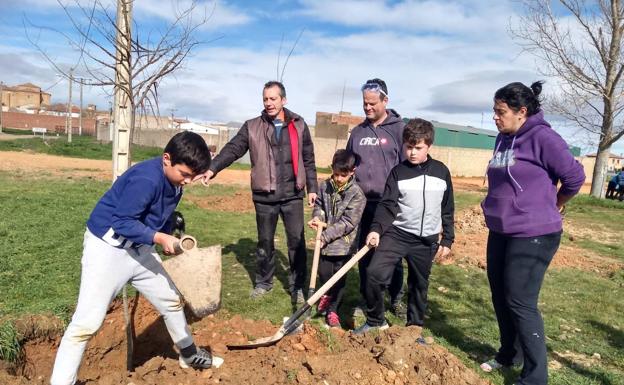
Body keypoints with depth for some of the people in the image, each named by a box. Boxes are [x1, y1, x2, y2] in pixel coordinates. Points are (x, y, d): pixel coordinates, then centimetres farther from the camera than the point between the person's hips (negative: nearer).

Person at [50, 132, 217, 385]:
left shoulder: (175, 180, -2)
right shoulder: (145, 179, -29)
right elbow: (122, 222, -28)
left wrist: (171, 239, 0)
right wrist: (159, 238, -32)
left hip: (139, 248, 9)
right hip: (107, 249, -9)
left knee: (171, 300, 18)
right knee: (86, 323, -9)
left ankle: (188, 354, 40)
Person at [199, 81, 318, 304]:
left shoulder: (298, 125, 5)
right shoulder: (252, 127, 2)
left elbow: (308, 160, 8)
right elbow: (232, 149, -7)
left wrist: (312, 188, 4)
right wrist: (212, 168, -23)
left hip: (293, 195, 0)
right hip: (264, 196, 0)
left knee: (297, 241, 3)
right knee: (265, 242, 13)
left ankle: (297, 286, 18)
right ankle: (263, 282, 30)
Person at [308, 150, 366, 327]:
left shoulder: (356, 193, -15)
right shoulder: (324, 186, 0)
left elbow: (348, 222, -18)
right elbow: (319, 205, 14)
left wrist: (326, 235, -21)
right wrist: (317, 217, -10)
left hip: (344, 243, -3)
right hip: (325, 241, 4)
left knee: (339, 279, 7)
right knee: (323, 272, 12)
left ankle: (332, 309, 24)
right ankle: (328, 294, 44)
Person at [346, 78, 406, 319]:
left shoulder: (399, 129, -3)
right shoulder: (358, 132, 10)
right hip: (363, 204, 4)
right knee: (364, 255, 11)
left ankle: (396, 299, 24)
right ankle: (366, 299, 26)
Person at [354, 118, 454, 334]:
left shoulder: (441, 172, 3)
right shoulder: (398, 172, -2)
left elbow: (447, 209, 9)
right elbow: (387, 205, -9)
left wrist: (447, 240, 8)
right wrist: (376, 229, -25)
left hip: (427, 240, 2)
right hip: (397, 233, -1)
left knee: (419, 285, 13)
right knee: (374, 272, -17)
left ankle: (415, 328, 33)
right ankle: (375, 321, 4)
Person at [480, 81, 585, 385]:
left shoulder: (542, 137, -16)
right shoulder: (503, 139, 9)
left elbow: (574, 176, -11)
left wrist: (551, 207, 4)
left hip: (533, 236, -8)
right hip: (500, 232, 8)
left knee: (521, 303, -4)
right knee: (500, 297, 16)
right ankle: (507, 354, 36)